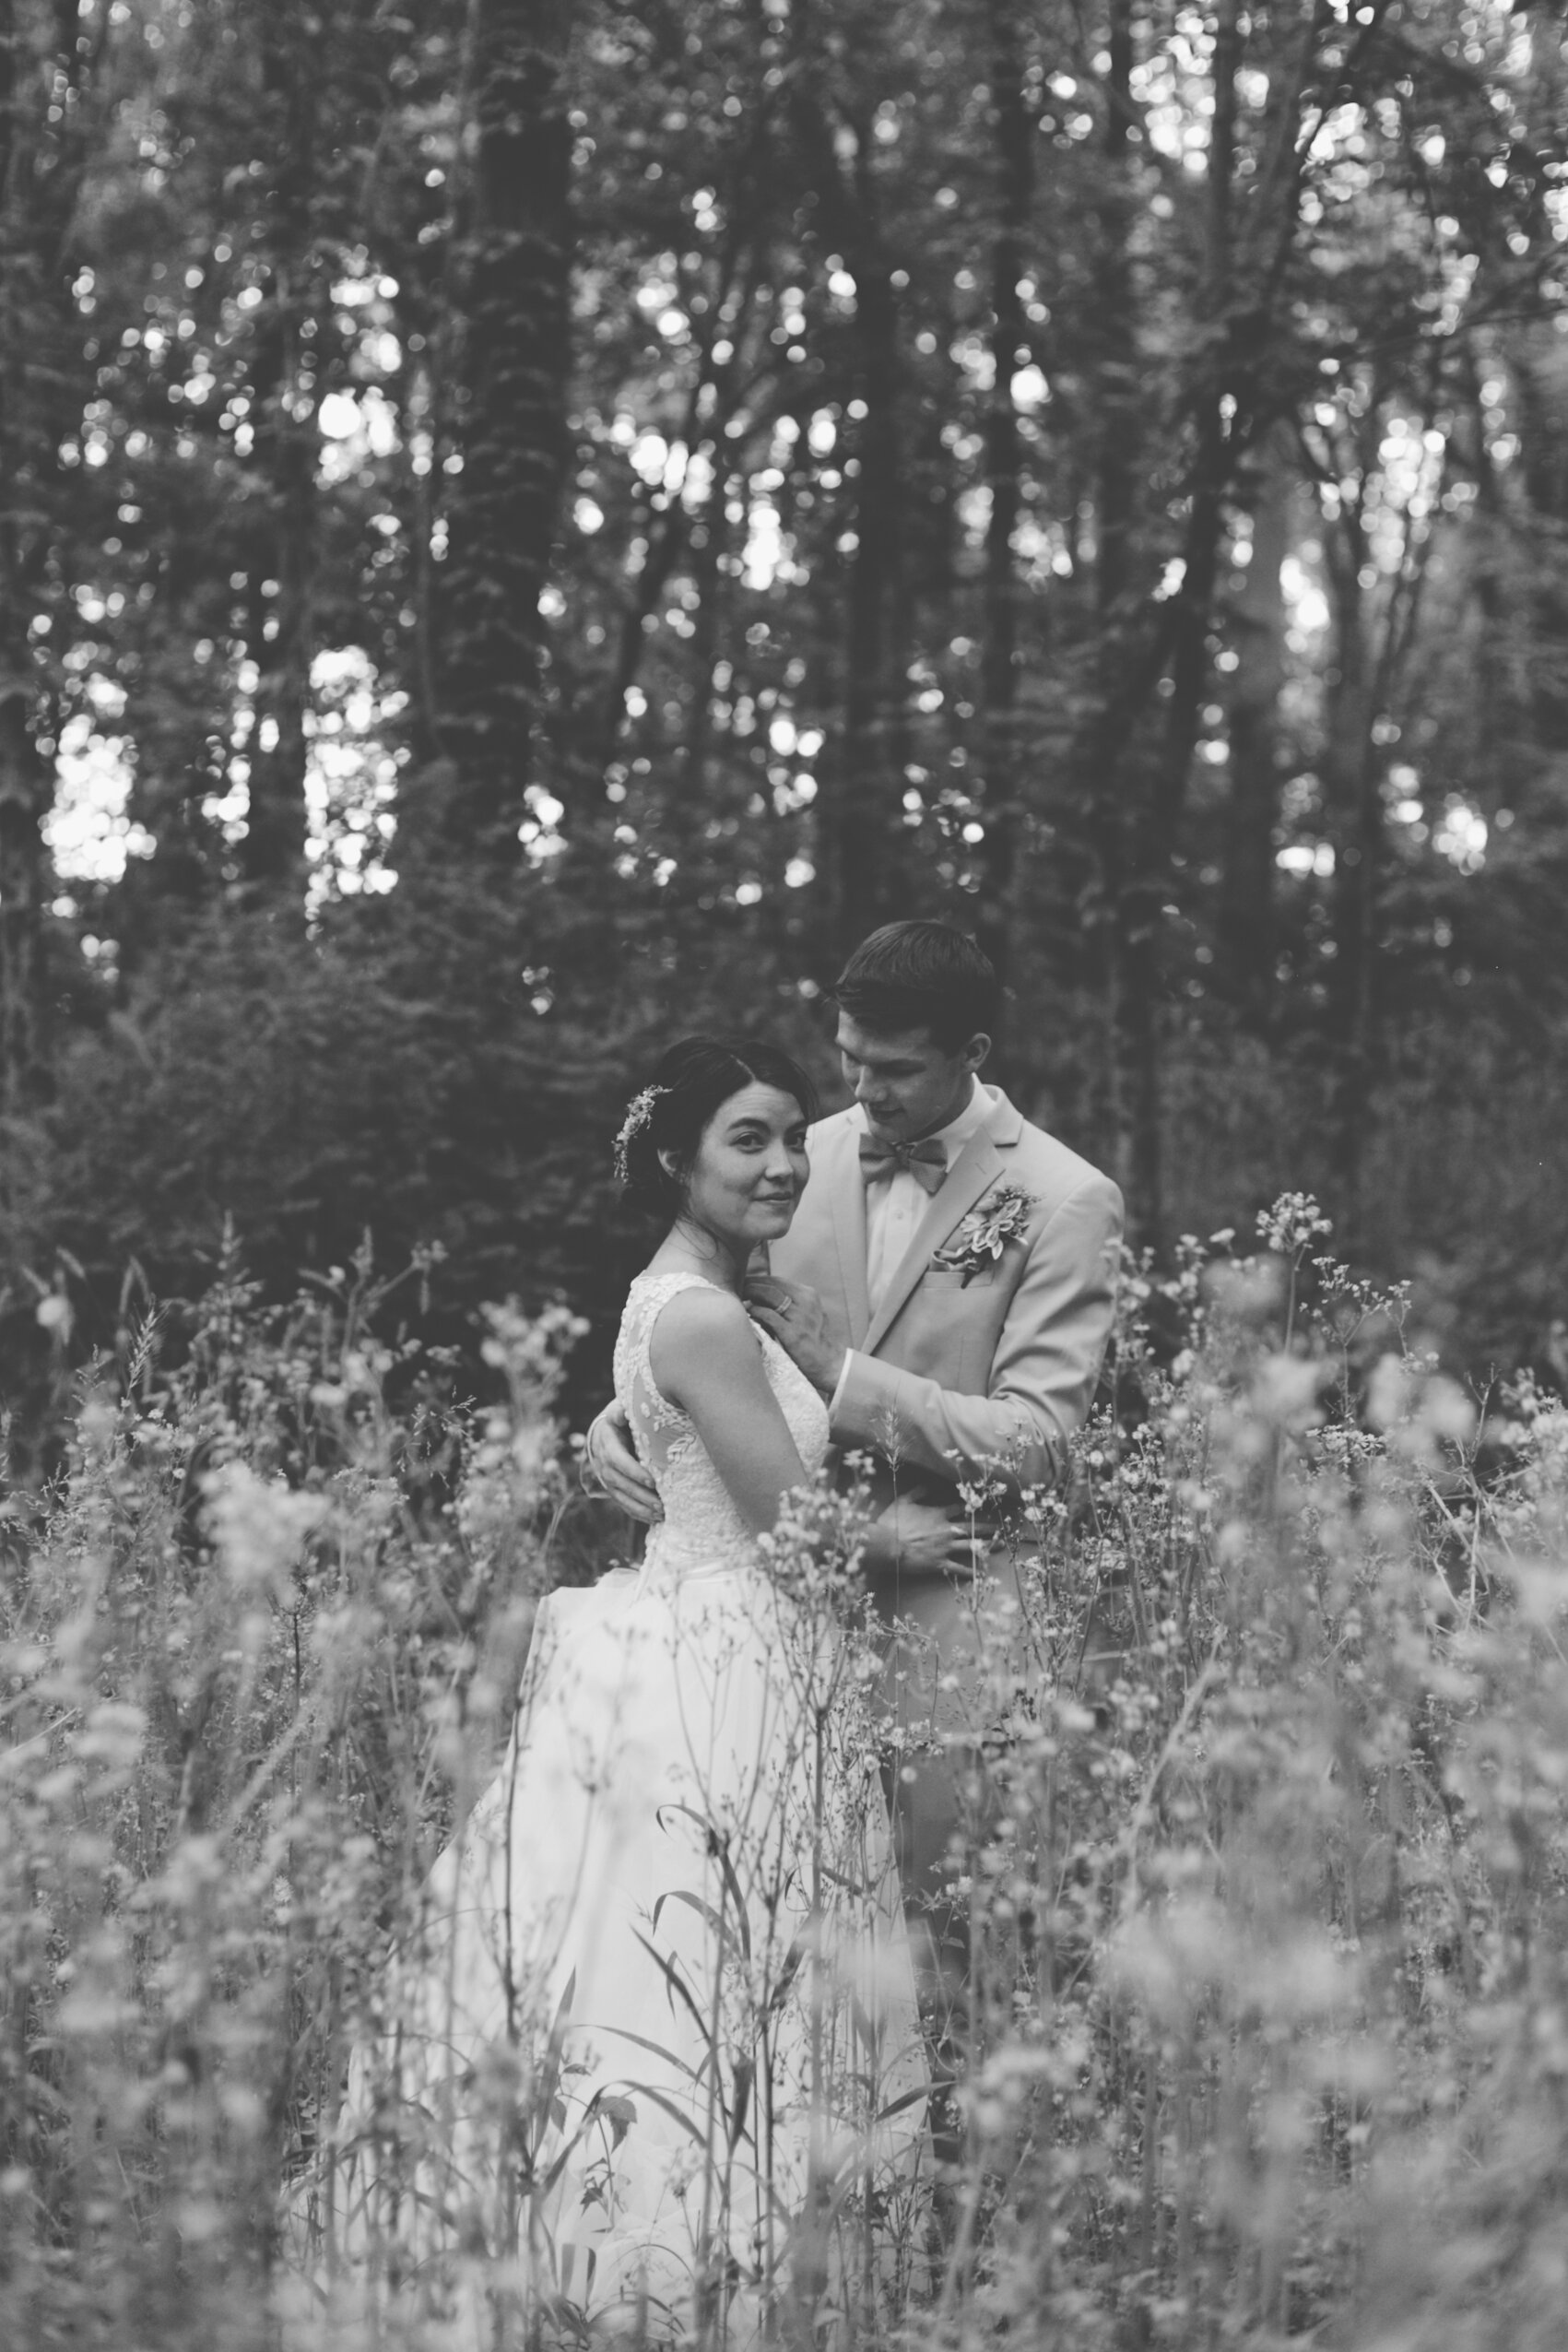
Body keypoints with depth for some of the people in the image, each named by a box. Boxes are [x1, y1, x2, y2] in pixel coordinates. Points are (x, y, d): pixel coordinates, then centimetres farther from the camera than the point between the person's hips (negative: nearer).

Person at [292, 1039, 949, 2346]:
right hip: (725, 1667, -10)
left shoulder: (686, 1302, 15)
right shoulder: (704, 1318, -16)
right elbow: (792, 1527, -15)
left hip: (698, 1647, 10)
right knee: (706, 1970, -6)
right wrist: (896, 1540, 3)